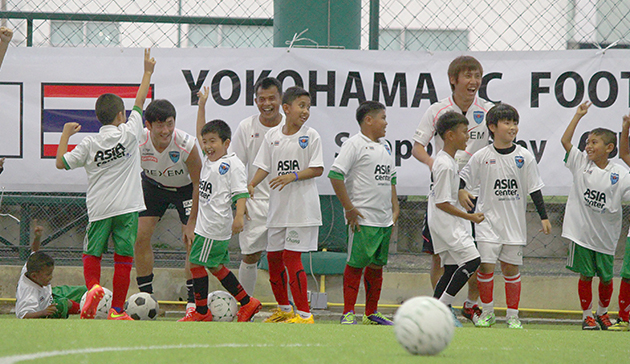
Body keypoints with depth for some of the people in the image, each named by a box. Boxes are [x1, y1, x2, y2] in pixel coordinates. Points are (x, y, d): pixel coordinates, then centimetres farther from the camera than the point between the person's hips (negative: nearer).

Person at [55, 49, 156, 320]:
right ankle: (117, 310, 2)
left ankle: (93, 287, -16)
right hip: (126, 207, -1)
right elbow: (139, 104, 8)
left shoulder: (88, 144, -1)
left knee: (92, 254, 12)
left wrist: (66, 134, 17)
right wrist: (148, 72, 18)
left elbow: (61, 162, 4)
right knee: (123, 258, 3)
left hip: (98, 208, 1)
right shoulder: (128, 135, -2)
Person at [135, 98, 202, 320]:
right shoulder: (138, 142, -29)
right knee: (140, 238, -4)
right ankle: (145, 297, 10)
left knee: (192, 242, -13)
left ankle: (194, 301, -1)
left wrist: (192, 222, -21)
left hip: (185, 188, -3)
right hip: (154, 185, 3)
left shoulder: (186, 144, -34)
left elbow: (199, 184, -22)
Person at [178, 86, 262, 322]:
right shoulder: (209, 160, 13)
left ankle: (201, 311, 4)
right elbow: (200, 133, 24)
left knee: (197, 263, -5)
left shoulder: (232, 164, -12)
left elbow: (241, 192, -16)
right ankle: (247, 303, 21)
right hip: (206, 223, 9)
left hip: (216, 226, -9)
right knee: (216, 266, 13)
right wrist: (202, 106, 20)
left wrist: (239, 216, -28)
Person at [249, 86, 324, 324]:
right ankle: (284, 309, 26)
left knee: (291, 257, -11)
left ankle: (304, 314, -6)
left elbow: (317, 169, -5)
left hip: (302, 204, -5)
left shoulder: (310, 136, -3)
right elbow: (264, 166, 9)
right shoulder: (272, 136, 8)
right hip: (277, 206, 5)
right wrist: (251, 184, -9)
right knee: (273, 257, 9)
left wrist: (293, 176, -19)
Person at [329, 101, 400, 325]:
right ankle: (348, 313, -1)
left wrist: (395, 208, 18)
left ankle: (371, 313, 20)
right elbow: (335, 174, -15)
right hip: (363, 220, -8)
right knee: (356, 264, -5)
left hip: (385, 220, 8)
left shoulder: (384, 146, 17)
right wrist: (349, 208, -16)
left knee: (377, 265, 12)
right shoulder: (355, 144, -9)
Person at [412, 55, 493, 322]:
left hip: (476, 190, 1)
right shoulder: (437, 111, -2)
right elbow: (417, 147, -1)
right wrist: (431, 162, -22)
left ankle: (471, 305, 20)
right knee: (438, 252, 0)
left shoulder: (487, 110, 0)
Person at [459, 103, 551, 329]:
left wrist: (544, 217, 3)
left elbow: (534, 189, 5)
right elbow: (464, 176, 9)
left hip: (514, 222, 1)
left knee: (511, 268, 4)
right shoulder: (481, 157, -2)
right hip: (488, 219, -1)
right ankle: (487, 312, 9)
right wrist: (461, 191, -11)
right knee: (485, 266, -6)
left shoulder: (525, 157, 1)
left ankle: (513, 316, 13)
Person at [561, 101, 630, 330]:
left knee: (606, 277, 9)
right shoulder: (581, 163, 0)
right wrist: (579, 115, -4)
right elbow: (565, 141, -3)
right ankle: (587, 316, 14)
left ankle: (602, 312, 31)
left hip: (605, 235, 0)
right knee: (586, 275, 2)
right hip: (581, 232, 0)